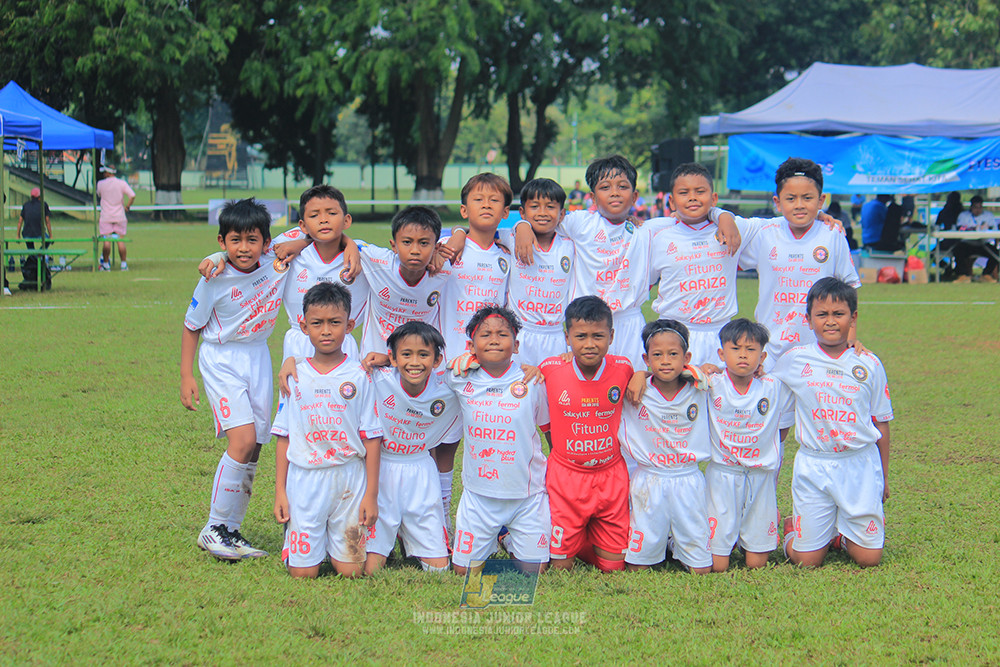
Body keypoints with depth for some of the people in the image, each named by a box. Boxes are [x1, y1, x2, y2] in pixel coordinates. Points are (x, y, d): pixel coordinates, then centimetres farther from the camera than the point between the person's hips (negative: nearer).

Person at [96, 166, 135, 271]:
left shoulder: (100, 184, -4)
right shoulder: (122, 183, -4)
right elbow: (132, 196, -11)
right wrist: (127, 207, 1)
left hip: (105, 217, -1)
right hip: (120, 216, 1)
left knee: (106, 240, 1)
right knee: (120, 240, 4)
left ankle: (106, 264, 1)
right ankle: (123, 264, 4)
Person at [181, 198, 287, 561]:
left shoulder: (276, 264, -8)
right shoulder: (215, 281, -15)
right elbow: (191, 327, -3)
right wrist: (186, 376, -4)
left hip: (258, 358, 5)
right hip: (221, 360, -5)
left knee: (253, 449, 4)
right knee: (243, 439, -19)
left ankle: (231, 530, 16)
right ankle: (213, 528, -7)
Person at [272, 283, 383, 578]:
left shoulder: (359, 376, -1)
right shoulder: (296, 376, 4)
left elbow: (372, 439, 0)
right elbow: (283, 437, 7)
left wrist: (371, 494, -4)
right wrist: (279, 491, 3)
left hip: (349, 479, -1)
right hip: (304, 480, 1)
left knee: (350, 571, 0)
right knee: (302, 572, -1)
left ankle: (337, 548, 30)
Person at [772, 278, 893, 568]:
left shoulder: (869, 365, 1)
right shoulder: (795, 360, 0)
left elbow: (881, 422, 8)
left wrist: (883, 476, 11)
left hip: (861, 463, 1)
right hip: (813, 465, -1)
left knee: (869, 557, -2)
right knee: (807, 560, -1)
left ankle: (843, 532, 31)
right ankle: (794, 527, 32)